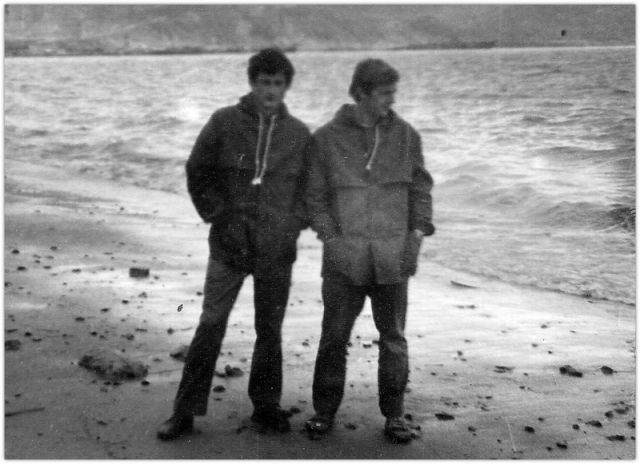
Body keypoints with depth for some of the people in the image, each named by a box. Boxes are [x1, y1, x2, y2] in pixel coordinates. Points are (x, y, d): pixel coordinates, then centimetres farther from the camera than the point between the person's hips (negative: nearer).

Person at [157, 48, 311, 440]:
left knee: (270, 331, 10)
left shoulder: (300, 134, 4)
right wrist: (218, 215, -4)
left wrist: (295, 225, 0)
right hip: (229, 245, -2)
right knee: (211, 326, -3)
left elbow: (310, 186, 13)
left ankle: (267, 406, 25)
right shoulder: (224, 122, -2)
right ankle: (186, 410, 7)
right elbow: (198, 172, 4)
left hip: (277, 249, 2)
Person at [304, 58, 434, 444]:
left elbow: (421, 189, 9)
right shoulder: (327, 138, -1)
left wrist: (416, 237, 0)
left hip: (392, 255, 1)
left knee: (393, 337, 9)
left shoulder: (405, 135, 4)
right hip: (345, 257, -1)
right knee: (334, 336, 6)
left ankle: (394, 414, 21)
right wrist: (330, 239, -6)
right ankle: (325, 411, 21)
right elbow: (315, 195, 3)